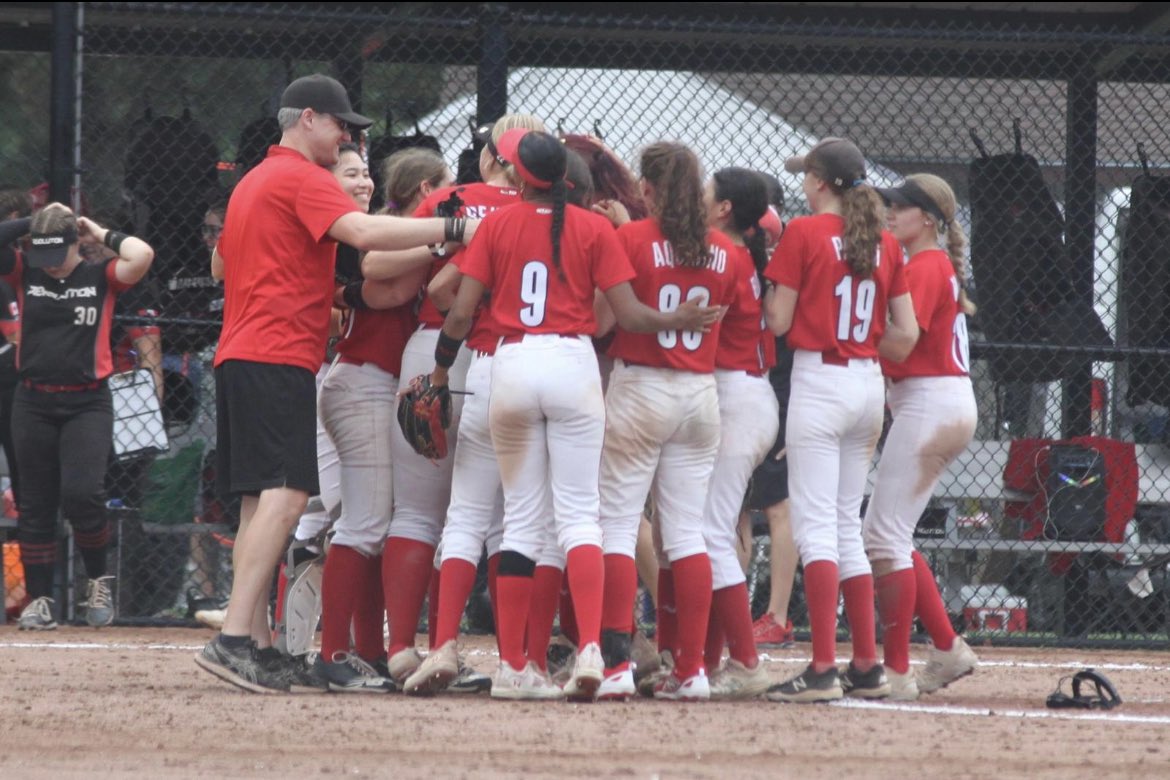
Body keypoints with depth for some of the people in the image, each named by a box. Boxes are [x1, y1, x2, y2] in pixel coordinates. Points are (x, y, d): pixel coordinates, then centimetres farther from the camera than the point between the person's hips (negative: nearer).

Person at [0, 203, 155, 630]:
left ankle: (98, 579, 6)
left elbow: (141, 255, -17)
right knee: (36, 503, 5)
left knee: (81, 494, -17)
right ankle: (39, 599, 12)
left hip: (87, 405, -3)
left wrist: (103, 235, -2)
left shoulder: (101, 278, 0)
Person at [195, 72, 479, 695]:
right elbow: (363, 232, -24)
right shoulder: (302, 178, -7)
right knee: (285, 495, -17)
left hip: (238, 357, 11)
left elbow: (220, 263, 36)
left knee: (260, 499, 9)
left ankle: (255, 647, 7)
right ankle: (235, 639, -27)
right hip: (281, 356, -11)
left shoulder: (251, 183, 23)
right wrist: (454, 229, -24)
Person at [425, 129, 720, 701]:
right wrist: (681, 321, 12)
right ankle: (590, 648, -19)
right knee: (579, 513, -1)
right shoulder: (593, 229, 2)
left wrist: (440, 369, 15)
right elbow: (629, 315, -4)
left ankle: (513, 666, 7)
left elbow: (461, 314, 0)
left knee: (521, 518, 8)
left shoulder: (496, 225, 3)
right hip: (573, 363, -1)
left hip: (512, 366, 1)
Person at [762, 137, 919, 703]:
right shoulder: (885, 243, 9)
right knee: (847, 525, 15)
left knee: (816, 526, -9)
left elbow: (778, 321, -7)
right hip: (870, 386, 6)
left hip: (820, 380, -6)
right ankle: (867, 666, 14)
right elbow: (906, 334, 8)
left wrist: (773, 273, 10)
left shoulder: (804, 233, -8)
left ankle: (823, 668, -18)